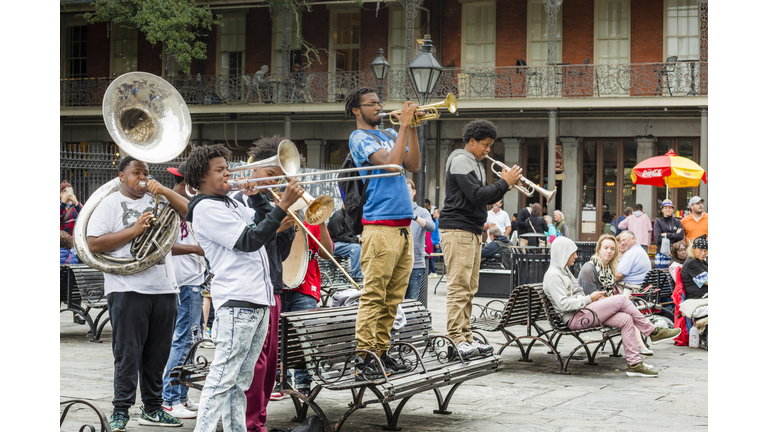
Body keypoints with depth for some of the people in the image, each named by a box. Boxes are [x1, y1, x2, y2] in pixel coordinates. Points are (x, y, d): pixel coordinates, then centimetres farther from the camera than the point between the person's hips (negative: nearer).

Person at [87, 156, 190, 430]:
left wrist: (164, 191, -4)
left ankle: (152, 408, 18)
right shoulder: (110, 204, 3)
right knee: (128, 353, -5)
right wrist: (133, 231, -12)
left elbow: (189, 210, 8)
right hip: (128, 290, -5)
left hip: (163, 289, 5)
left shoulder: (156, 201, 17)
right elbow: (93, 244, -7)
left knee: (157, 354, 9)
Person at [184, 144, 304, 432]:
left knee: (240, 381, 11)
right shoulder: (206, 208, -8)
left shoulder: (230, 204, 22)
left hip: (259, 301, 9)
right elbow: (249, 240, -15)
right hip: (237, 302, -9)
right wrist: (283, 205, -17)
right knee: (222, 380, -12)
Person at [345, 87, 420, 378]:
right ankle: (364, 361, -9)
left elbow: (413, 165, 11)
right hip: (380, 226, -8)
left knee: (393, 297, 8)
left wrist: (412, 128, 5)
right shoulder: (359, 138, -2)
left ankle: (381, 352, 14)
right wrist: (404, 126, -10)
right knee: (374, 296, -10)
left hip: (403, 227, 8)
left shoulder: (389, 135, 21)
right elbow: (391, 162, -16)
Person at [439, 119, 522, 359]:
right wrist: (504, 182, -10)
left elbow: (486, 199, 21)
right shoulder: (460, 161, -9)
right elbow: (477, 195, -19)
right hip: (457, 230, -10)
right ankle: (456, 340, -14)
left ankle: (465, 337, 12)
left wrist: (506, 185, 5)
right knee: (459, 287, -13)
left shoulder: (475, 163, 23)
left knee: (469, 288, 9)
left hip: (473, 231, 10)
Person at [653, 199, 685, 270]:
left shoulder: (677, 222, 12)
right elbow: (658, 238, -8)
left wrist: (666, 235, -5)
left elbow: (681, 236, -2)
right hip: (662, 253, -1)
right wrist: (674, 235, -5)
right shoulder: (658, 223, 6)